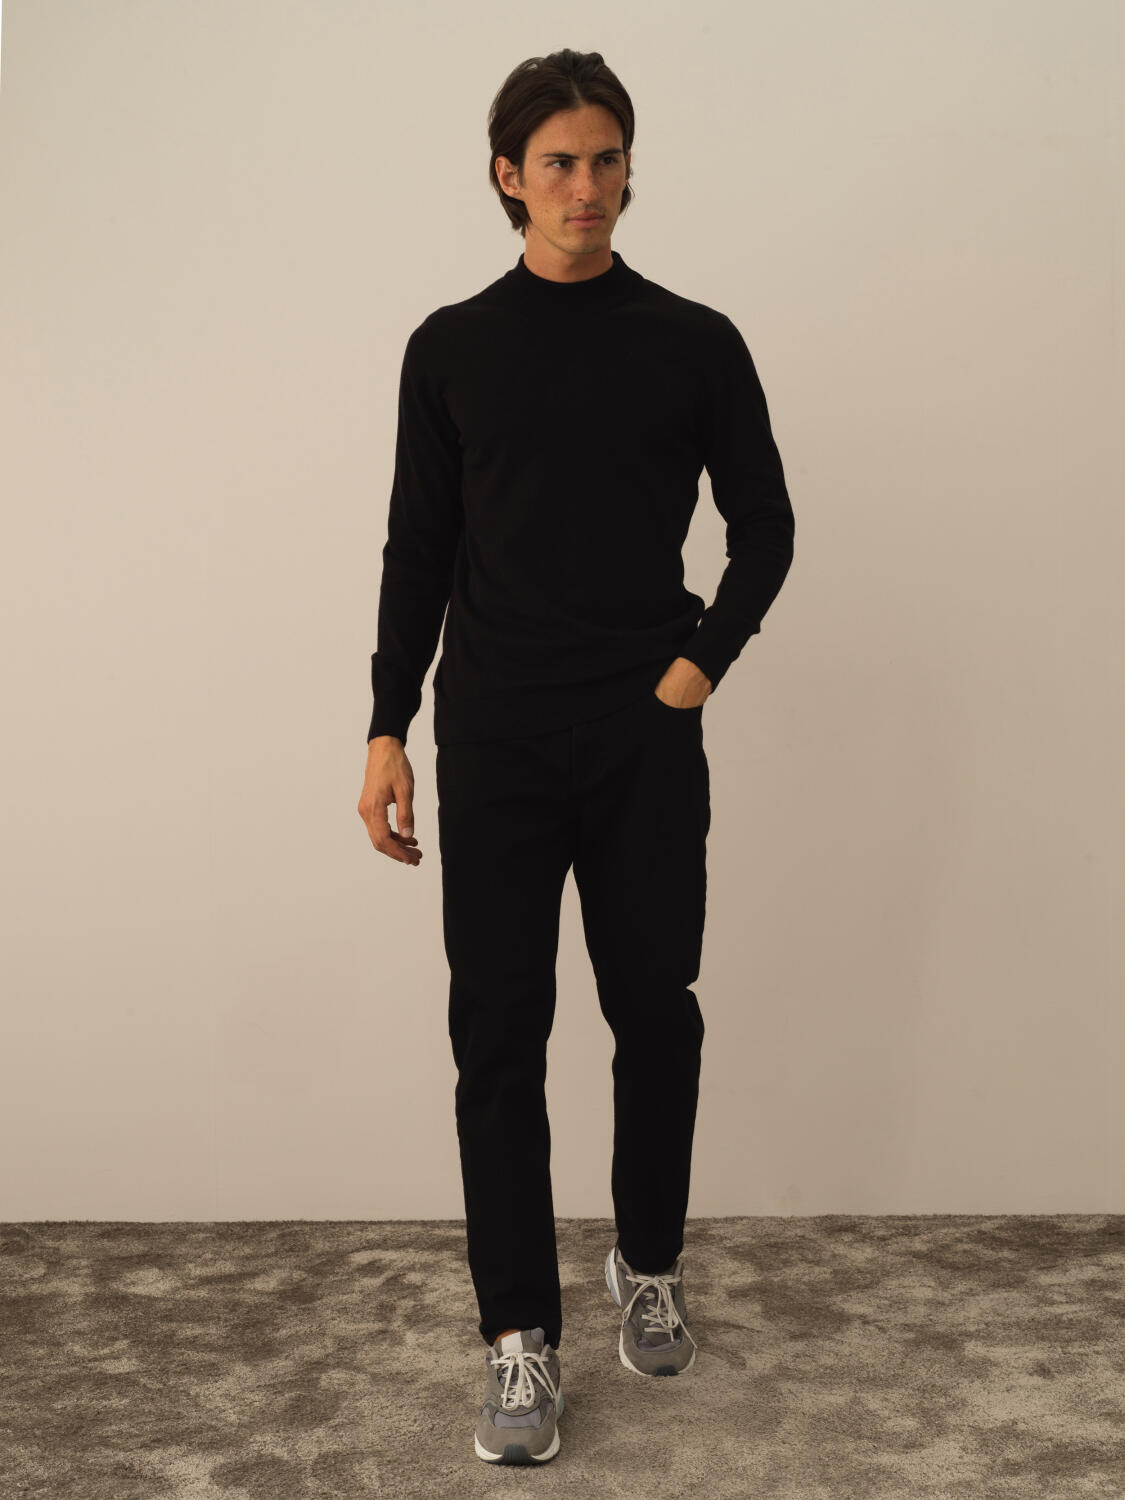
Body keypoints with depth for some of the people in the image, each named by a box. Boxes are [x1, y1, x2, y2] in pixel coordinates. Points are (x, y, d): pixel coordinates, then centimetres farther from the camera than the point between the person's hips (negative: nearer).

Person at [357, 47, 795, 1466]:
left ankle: (649, 1270, 32)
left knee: (655, 1015, 9)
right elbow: (419, 551, 7)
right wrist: (387, 731, 1)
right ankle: (519, 1338, 12)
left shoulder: (694, 343, 4)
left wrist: (701, 663, -4)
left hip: (646, 738, 0)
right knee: (499, 1035, 0)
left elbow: (763, 523, 9)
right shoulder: (452, 348, 6)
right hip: (495, 743, 0)